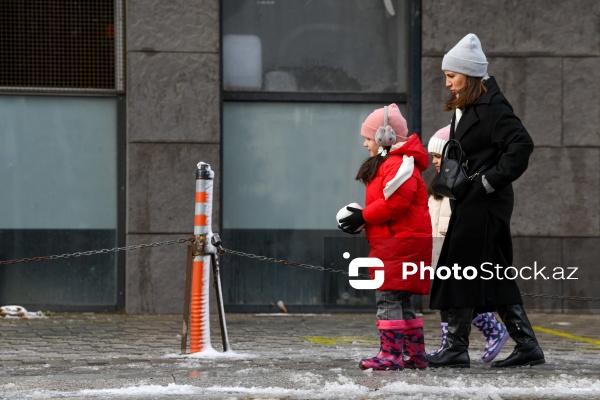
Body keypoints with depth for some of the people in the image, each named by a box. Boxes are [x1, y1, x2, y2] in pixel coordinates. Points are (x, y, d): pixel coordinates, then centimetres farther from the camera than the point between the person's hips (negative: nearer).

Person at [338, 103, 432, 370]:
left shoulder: (399, 164, -14)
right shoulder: (385, 164, 22)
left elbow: (396, 202, -25)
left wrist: (364, 217, -17)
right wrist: (361, 218, 6)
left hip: (399, 243, -11)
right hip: (391, 243, 11)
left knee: (388, 297, -13)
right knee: (401, 301, 15)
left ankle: (391, 354, -14)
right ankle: (415, 354, 20)